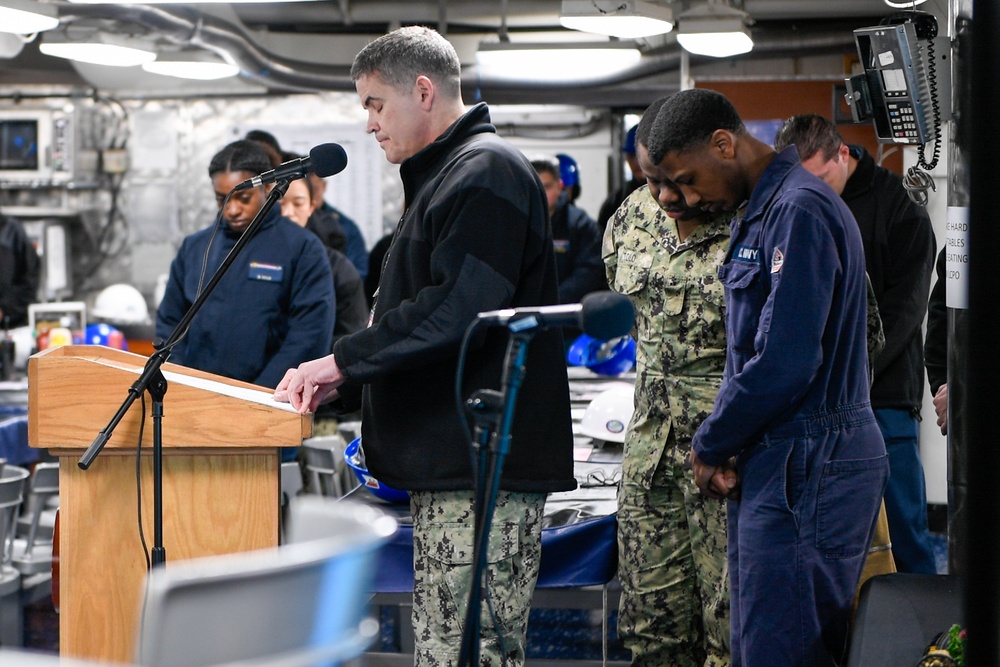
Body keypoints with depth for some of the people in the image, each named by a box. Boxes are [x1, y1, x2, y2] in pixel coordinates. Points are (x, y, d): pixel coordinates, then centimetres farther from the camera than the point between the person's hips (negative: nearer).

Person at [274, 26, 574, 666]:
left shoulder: (487, 171, -10)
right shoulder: (445, 176, 23)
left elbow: (457, 310, -21)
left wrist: (343, 361, -14)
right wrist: (342, 384, 14)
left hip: (486, 464, -11)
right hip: (451, 466, 11)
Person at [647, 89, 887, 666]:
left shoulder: (800, 211, -15)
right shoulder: (760, 212, 17)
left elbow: (783, 363, -21)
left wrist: (710, 447, -8)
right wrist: (724, 448, 6)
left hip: (806, 466, -10)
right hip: (777, 462, 10)